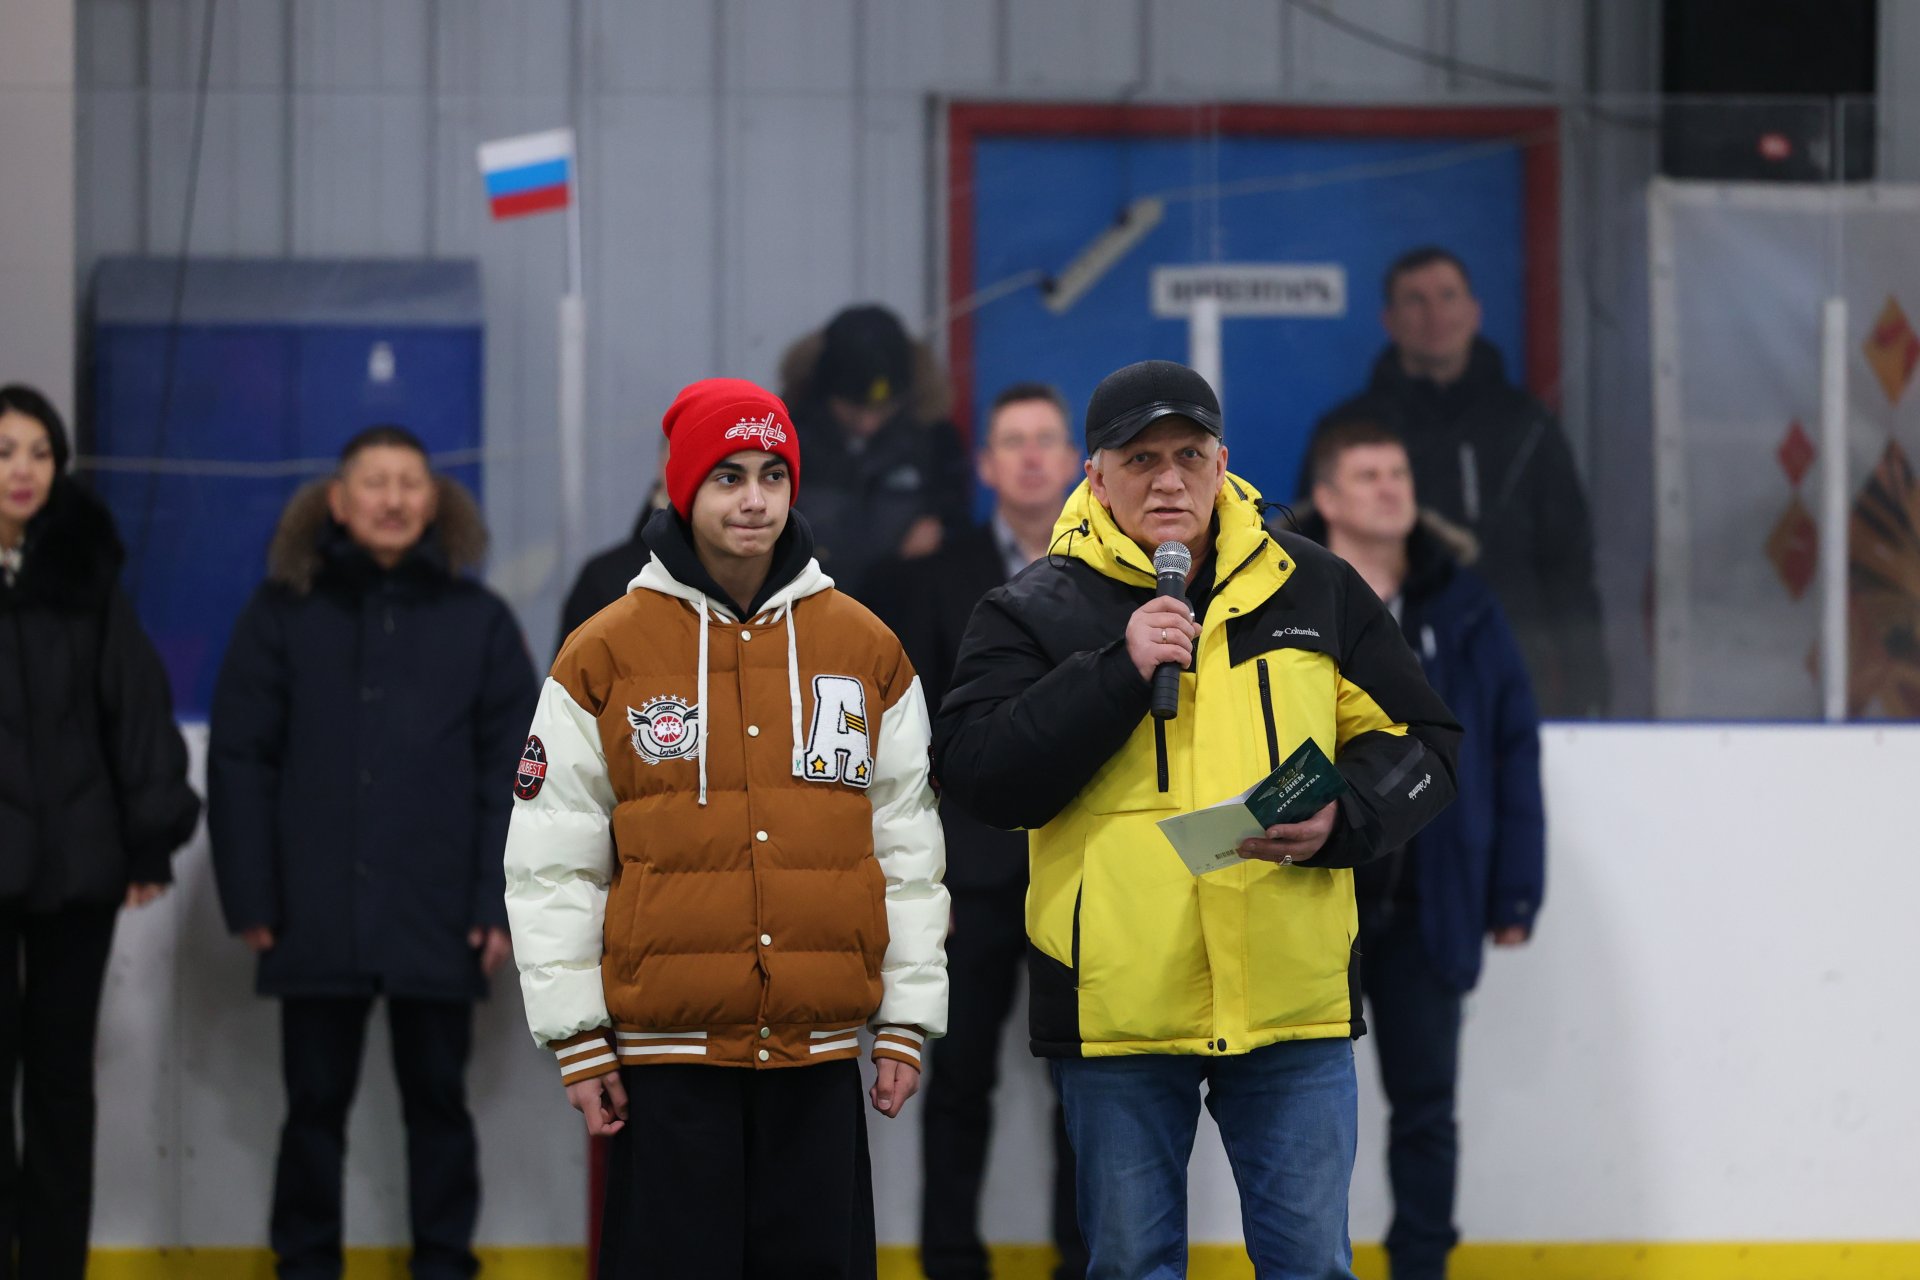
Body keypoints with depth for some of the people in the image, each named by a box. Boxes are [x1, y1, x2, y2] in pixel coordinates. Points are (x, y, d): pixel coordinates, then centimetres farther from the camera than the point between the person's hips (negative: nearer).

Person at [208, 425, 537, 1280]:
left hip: (438, 921, 0)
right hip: (316, 915, 0)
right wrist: (251, 898, -5)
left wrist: (500, 901, -5)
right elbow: (239, 761, 2)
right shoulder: (282, 613, 4)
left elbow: (513, 770, 3)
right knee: (315, 1102, 6)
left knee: (437, 1097, 7)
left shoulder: (479, 621, 5)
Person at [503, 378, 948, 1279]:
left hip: (820, 1050, 2)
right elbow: (551, 858, 2)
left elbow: (907, 847, 12)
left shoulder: (866, 650, 8)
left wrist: (908, 1018, 8)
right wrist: (575, 1035, -2)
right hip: (669, 1052, -2)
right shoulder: (606, 655, 1)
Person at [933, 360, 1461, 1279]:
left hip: (1292, 992, 1)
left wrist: (1341, 822, -9)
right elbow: (974, 773, -11)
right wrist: (1118, 671, -18)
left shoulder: (1314, 589, 7)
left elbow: (1420, 746, 11)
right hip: (1116, 1005, -1)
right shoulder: (1037, 611, 0)